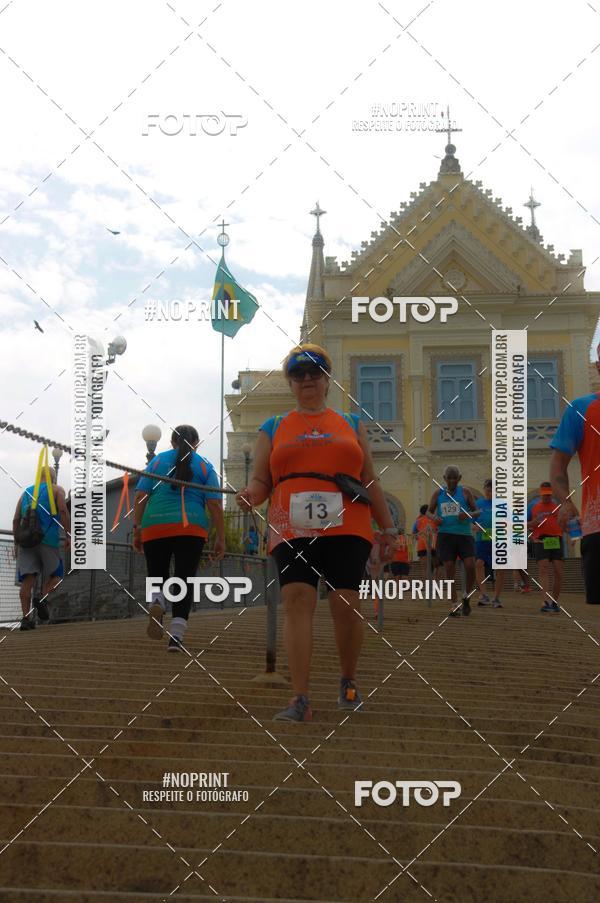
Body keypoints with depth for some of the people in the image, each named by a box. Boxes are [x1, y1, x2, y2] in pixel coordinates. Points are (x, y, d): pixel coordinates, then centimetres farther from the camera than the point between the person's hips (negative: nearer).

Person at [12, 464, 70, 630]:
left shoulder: (26, 492, 23)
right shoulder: (56, 489, 12)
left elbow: (16, 520, 16)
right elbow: (63, 511, -6)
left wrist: (16, 544, 19)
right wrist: (68, 535, -6)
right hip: (48, 538, -3)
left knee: (28, 578, -1)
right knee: (55, 574, 12)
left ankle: (26, 617, -10)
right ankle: (43, 599, -14)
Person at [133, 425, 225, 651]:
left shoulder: (157, 460, 13)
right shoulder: (204, 466, 10)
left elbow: (141, 496, 4)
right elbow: (215, 505, 2)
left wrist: (137, 528, 7)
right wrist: (221, 539, 4)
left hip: (155, 527, 1)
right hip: (191, 529, -1)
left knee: (157, 576, 14)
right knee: (184, 580, 3)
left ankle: (157, 603, -19)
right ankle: (176, 636, -8)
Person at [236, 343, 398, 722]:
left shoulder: (352, 425, 18)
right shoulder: (273, 429, 17)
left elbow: (370, 481, 19)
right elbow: (261, 481, 13)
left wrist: (388, 528, 14)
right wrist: (250, 494, -11)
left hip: (346, 530, 0)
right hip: (292, 531, 0)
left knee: (346, 605, -6)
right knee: (297, 601, -15)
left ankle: (349, 681, 20)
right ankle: (301, 700, -16)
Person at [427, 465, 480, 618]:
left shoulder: (466, 493, 5)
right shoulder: (438, 494, 9)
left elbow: (477, 511, 8)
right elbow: (429, 511, 16)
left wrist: (469, 514, -15)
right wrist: (434, 518, -7)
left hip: (464, 535, -1)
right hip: (445, 535, 1)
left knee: (470, 566, -15)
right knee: (450, 570, -2)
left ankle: (466, 598, 10)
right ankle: (454, 606, 4)